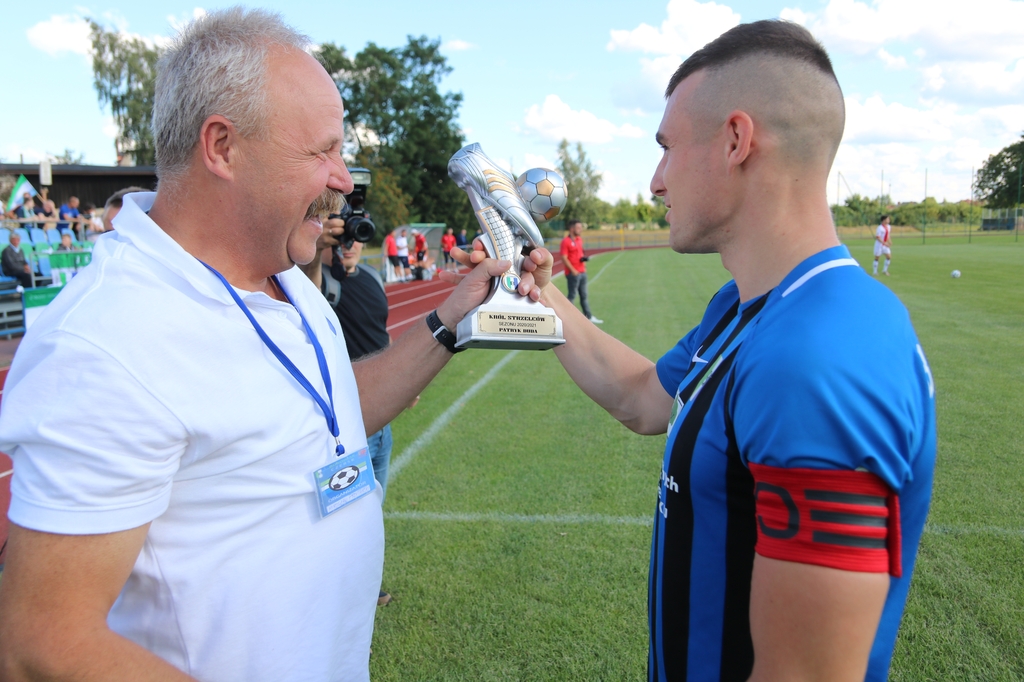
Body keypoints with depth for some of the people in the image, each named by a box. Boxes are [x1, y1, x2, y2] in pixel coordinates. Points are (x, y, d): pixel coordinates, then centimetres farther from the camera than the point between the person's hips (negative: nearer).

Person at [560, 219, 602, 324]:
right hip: (573, 273, -8)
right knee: (572, 295, -2)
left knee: (584, 296, 13)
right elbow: (564, 258, -16)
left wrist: (583, 258, 5)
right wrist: (573, 270, -19)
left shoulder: (579, 239, 13)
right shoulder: (566, 241, -12)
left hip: (582, 271, 8)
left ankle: (589, 317, 19)